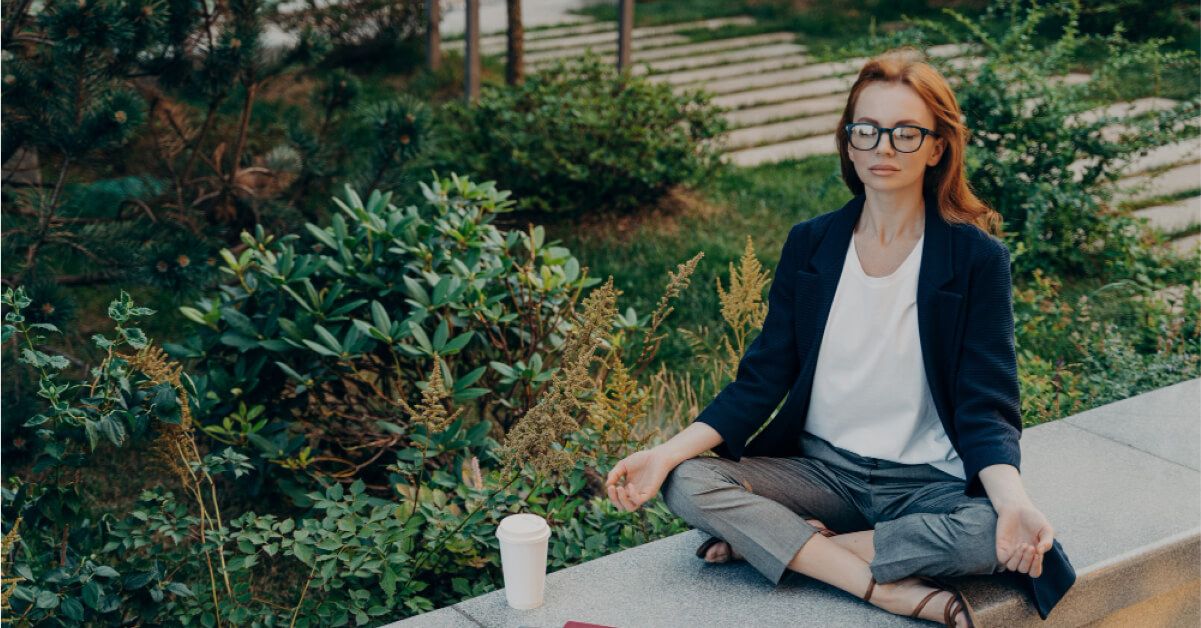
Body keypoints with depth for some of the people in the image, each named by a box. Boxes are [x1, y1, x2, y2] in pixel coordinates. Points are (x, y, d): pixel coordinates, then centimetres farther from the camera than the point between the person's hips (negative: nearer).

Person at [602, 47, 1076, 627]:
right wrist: (667, 453, -14)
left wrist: (1014, 501, -31)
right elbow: (760, 381, 1)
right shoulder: (809, 245, 2)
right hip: (821, 469, 3)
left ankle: (768, 541, -19)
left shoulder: (976, 258, -7)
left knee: (996, 535, -35)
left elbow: (986, 408, -10)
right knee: (687, 483, -22)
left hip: (930, 484, -2)